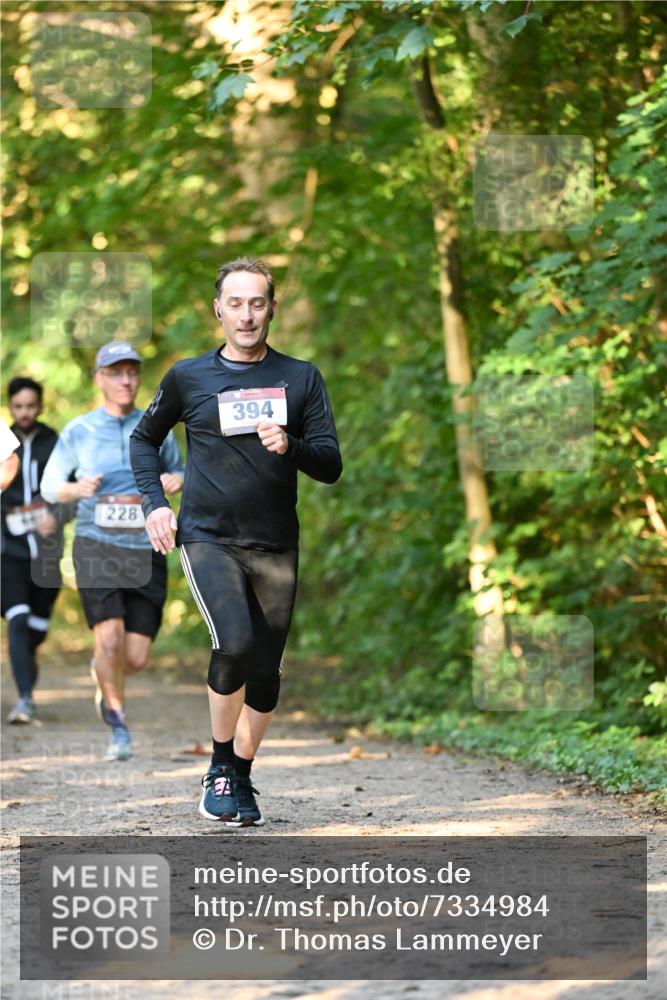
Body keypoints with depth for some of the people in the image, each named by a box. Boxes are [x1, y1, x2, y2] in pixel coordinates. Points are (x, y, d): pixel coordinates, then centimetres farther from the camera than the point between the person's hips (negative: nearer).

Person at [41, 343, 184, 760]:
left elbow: (177, 471, 21)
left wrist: (178, 480, -3)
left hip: (146, 552, 2)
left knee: (135, 658, -4)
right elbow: (50, 484, 11)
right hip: (96, 548, -2)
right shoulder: (78, 431, 3)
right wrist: (76, 489, -11)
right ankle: (118, 724, 1)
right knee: (110, 637, -20)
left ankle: (104, 675, 34)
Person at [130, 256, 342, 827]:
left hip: (276, 546, 2)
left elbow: (331, 466, 2)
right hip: (207, 538, -2)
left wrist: (291, 446, -18)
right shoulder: (188, 377, 5)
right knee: (235, 642, -24)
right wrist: (154, 503, 6)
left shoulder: (300, 379, 6)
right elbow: (145, 439, 20)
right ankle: (220, 766, -5)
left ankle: (240, 778, 24)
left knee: (265, 671, 4)